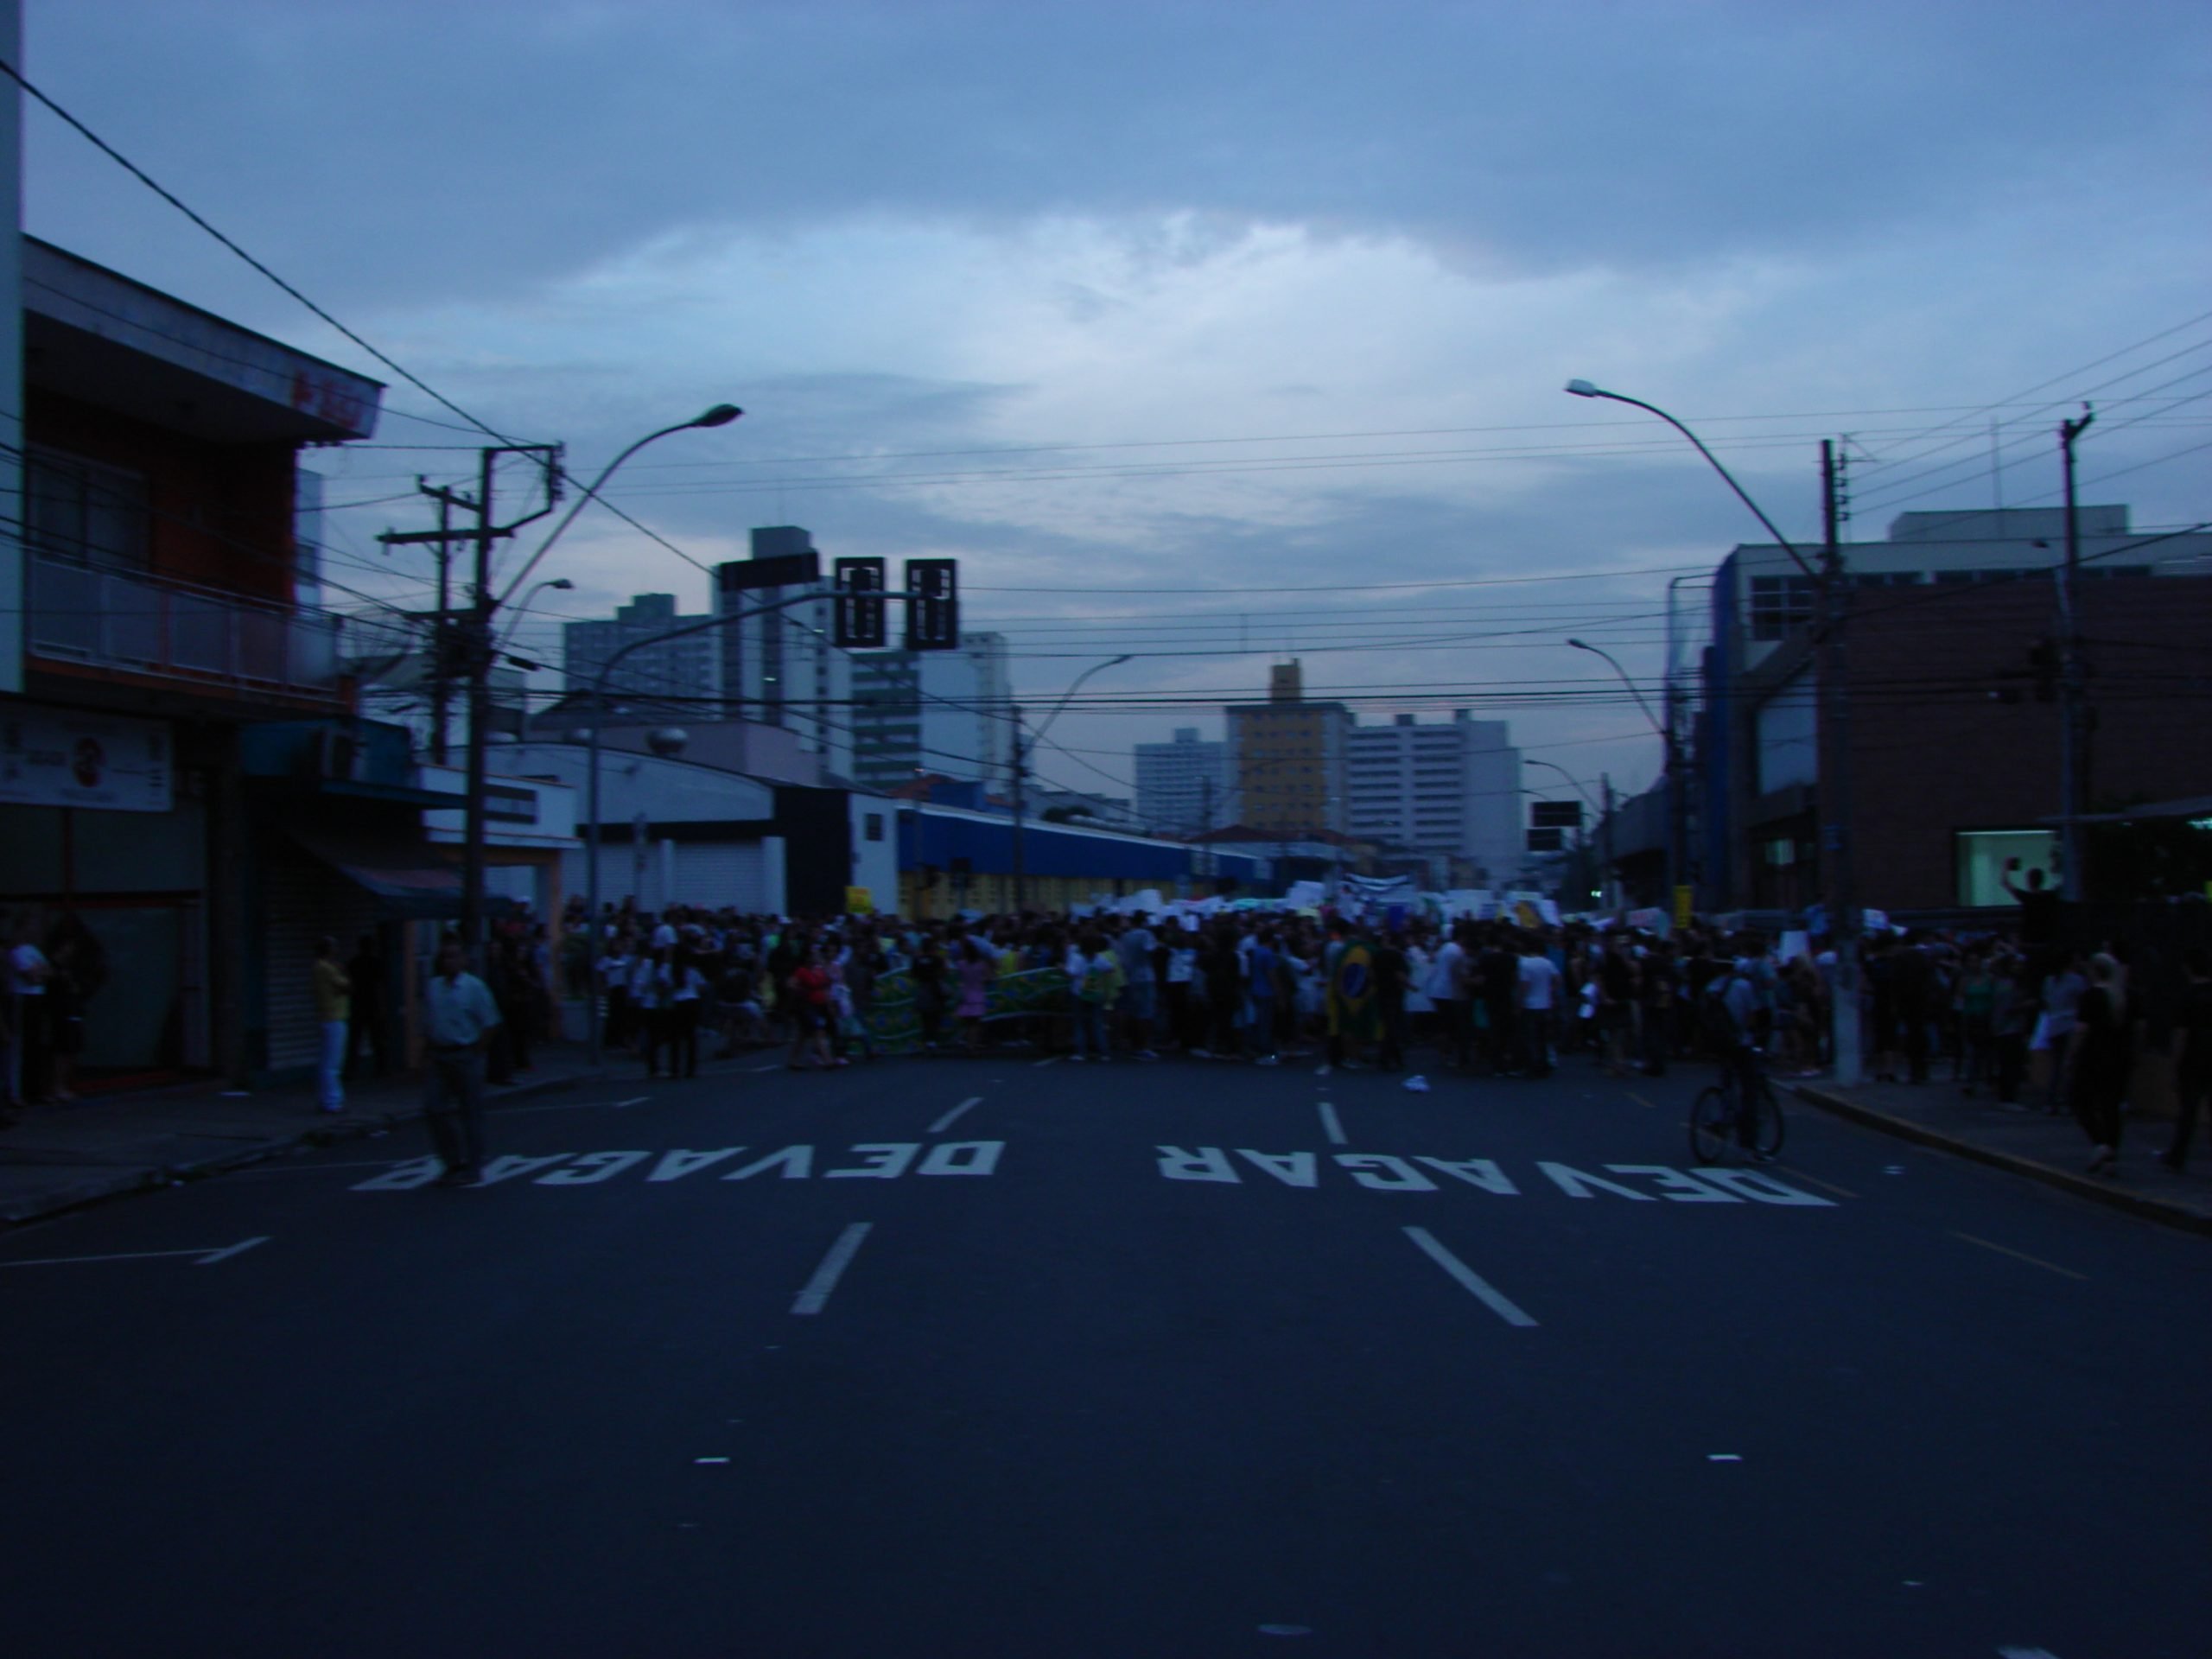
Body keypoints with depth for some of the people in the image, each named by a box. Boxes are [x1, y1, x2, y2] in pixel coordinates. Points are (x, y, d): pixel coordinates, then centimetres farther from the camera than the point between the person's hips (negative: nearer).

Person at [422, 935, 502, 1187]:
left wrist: (475, 1050, -8)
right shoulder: (432, 987, 8)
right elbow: (428, 1024, 12)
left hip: (466, 1055, -5)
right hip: (440, 1055, 5)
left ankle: (472, 1168, 11)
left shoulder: (474, 987, -6)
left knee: (471, 1112, 2)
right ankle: (454, 1162, 13)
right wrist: (430, 1055, 5)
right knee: (433, 1109, 0)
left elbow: (490, 1023, -5)